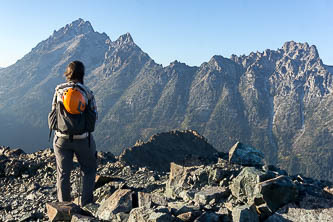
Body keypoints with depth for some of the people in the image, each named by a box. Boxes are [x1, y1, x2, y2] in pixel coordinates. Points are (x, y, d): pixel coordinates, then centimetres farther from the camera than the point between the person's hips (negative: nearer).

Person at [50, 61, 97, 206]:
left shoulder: (59, 89, -2)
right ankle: (86, 204, 15)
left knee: (63, 173, 12)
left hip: (61, 138, 2)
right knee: (89, 170, 16)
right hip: (82, 138, -2)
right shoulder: (87, 92, -8)